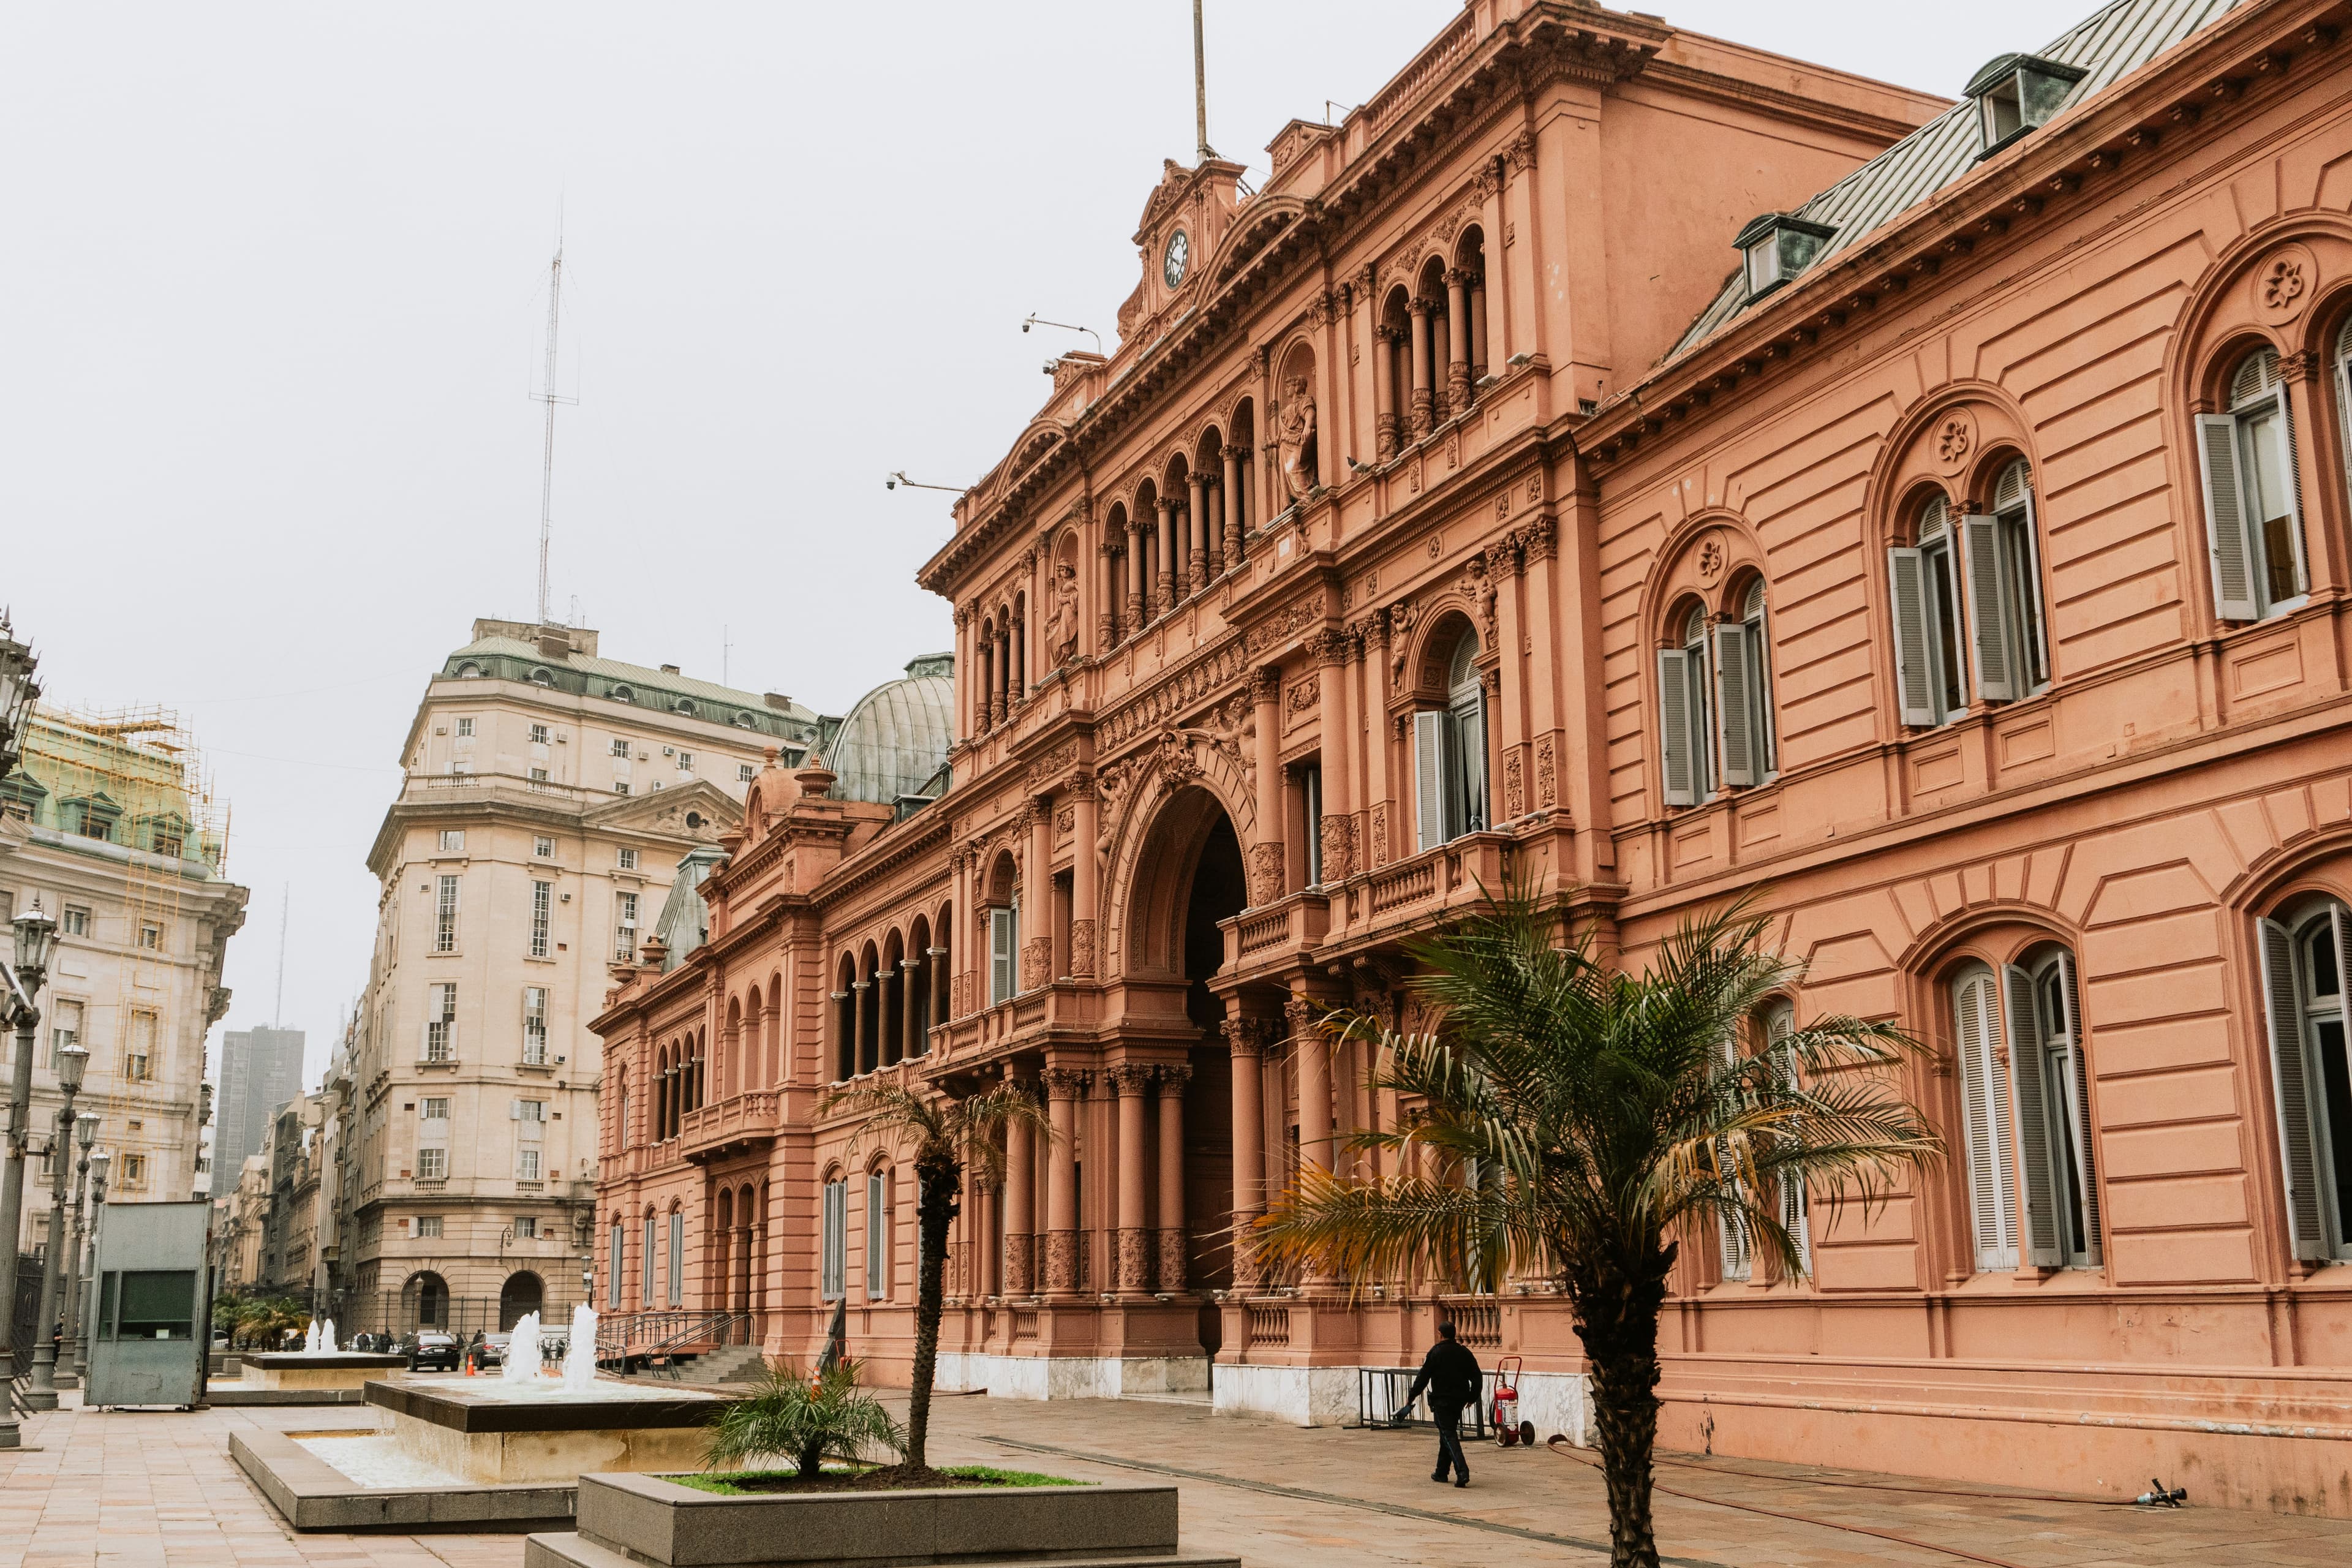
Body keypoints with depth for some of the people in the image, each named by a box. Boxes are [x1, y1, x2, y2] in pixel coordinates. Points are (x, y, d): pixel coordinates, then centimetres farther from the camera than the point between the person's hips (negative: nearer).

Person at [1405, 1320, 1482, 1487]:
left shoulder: (1435, 1352, -9)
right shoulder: (1464, 1352, 6)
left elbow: (1423, 1378, -9)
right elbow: (1476, 1376, 9)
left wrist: (1411, 1397, 1)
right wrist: (1473, 1397, 23)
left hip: (1441, 1400, -6)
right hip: (1459, 1399, 6)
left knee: (1449, 1435, -8)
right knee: (1448, 1433, 18)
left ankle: (1462, 1471, -24)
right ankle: (1441, 1472, 25)